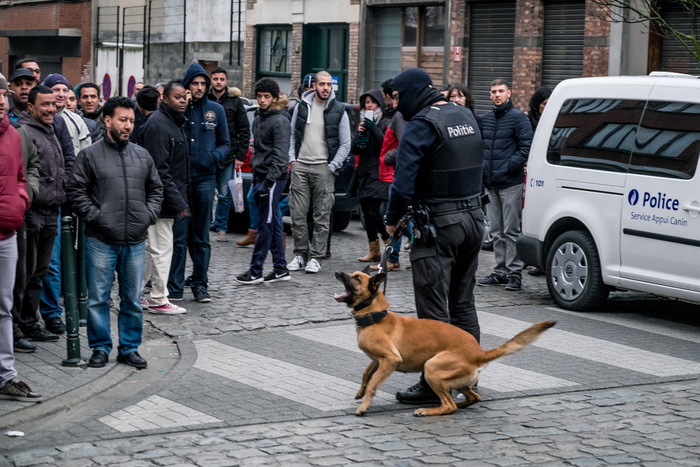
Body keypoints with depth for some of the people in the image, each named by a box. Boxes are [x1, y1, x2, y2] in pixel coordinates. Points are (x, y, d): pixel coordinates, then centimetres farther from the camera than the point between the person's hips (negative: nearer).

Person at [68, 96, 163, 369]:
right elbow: (76, 191, -2)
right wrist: (95, 216, -10)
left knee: (133, 299, 9)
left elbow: (155, 189, 20)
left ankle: (129, 348, 19)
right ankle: (100, 348, 13)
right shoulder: (90, 155, -1)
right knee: (98, 298, 1)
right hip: (101, 241, -3)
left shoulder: (142, 156, 12)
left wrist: (149, 215, 6)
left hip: (136, 241, 3)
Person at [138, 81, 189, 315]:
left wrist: (179, 197, 17)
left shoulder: (175, 122, 15)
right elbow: (159, 169, -22)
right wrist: (177, 200, -22)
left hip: (163, 198, 10)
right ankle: (158, 300, 4)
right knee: (162, 248, -3)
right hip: (162, 198, -10)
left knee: (151, 247, 15)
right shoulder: (158, 125, -17)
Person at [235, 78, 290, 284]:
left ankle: (255, 271, -6)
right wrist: (256, 178, 18)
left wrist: (270, 179, -22)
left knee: (266, 225, -6)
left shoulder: (280, 121, -11)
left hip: (273, 179, -9)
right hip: (260, 178, 9)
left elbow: (280, 154, -17)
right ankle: (281, 269, 15)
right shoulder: (258, 119, 17)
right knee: (274, 224, 11)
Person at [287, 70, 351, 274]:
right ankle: (300, 254, 11)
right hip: (300, 166, 2)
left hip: (324, 168, -2)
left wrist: (332, 167, -4)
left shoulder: (339, 111, 2)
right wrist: (292, 159, 5)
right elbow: (292, 135, 16)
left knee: (322, 216, -2)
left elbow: (345, 144, 4)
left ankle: (316, 257, 3)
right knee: (298, 214, 1)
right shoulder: (302, 106, 9)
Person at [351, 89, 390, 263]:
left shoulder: (385, 122, -3)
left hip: (379, 173, -7)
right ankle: (374, 250, 11)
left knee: (374, 210, -15)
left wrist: (373, 129, -22)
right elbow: (354, 150, 12)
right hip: (364, 173, 7)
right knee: (366, 211, 5)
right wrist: (360, 133, -6)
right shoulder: (363, 122, 16)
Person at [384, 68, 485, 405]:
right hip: (473, 218, 8)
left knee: (433, 309, -3)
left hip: (439, 225, -8)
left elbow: (404, 180, -19)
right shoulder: (466, 116, 12)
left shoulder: (422, 125, -14)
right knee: (463, 302, 17)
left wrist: (392, 220, -6)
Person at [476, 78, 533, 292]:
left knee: (511, 230, -5)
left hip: (510, 184, -7)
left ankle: (514, 272, -1)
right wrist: (480, 167, 6)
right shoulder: (485, 119, 15)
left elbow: (527, 146, -11)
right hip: (489, 184, 7)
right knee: (496, 231, 11)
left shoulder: (518, 117, -4)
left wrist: (511, 166, -16)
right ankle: (501, 271, 18)